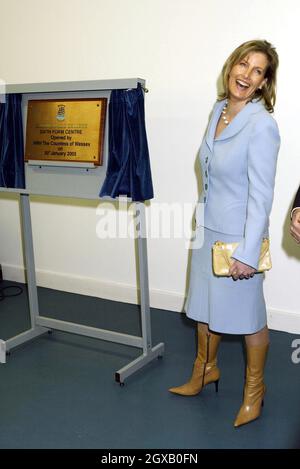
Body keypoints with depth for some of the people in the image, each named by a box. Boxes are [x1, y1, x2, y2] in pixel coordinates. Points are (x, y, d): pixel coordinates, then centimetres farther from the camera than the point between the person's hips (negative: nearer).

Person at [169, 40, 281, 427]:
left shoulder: (261, 125, -20)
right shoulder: (219, 109, 3)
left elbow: (261, 195, -21)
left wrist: (248, 253, -21)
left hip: (238, 235, -7)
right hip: (209, 228, 7)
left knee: (246, 313, 9)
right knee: (203, 302, 20)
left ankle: (254, 387, 32)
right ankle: (205, 369, 43)